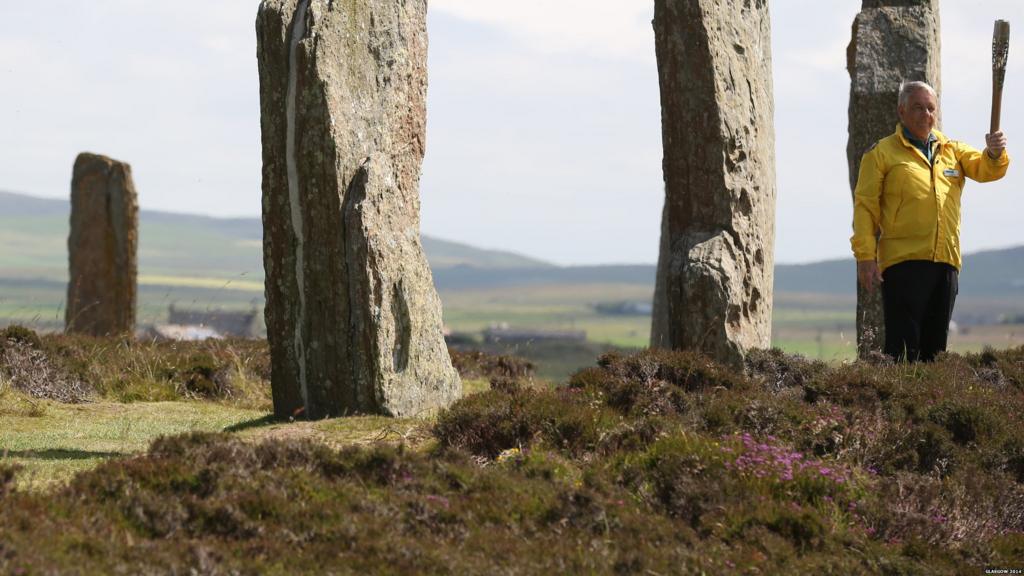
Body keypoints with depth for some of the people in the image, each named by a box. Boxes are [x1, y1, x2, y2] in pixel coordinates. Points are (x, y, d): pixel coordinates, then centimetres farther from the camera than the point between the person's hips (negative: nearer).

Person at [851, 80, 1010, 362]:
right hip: (903, 262, -5)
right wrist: (865, 256, -11)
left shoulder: (953, 150, 18)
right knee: (904, 345, -10)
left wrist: (995, 153, -16)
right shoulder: (882, 153, 4)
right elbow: (865, 206, -1)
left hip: (946, 262, 5)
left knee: (935, 344, 8)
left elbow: (986, 169, 8)